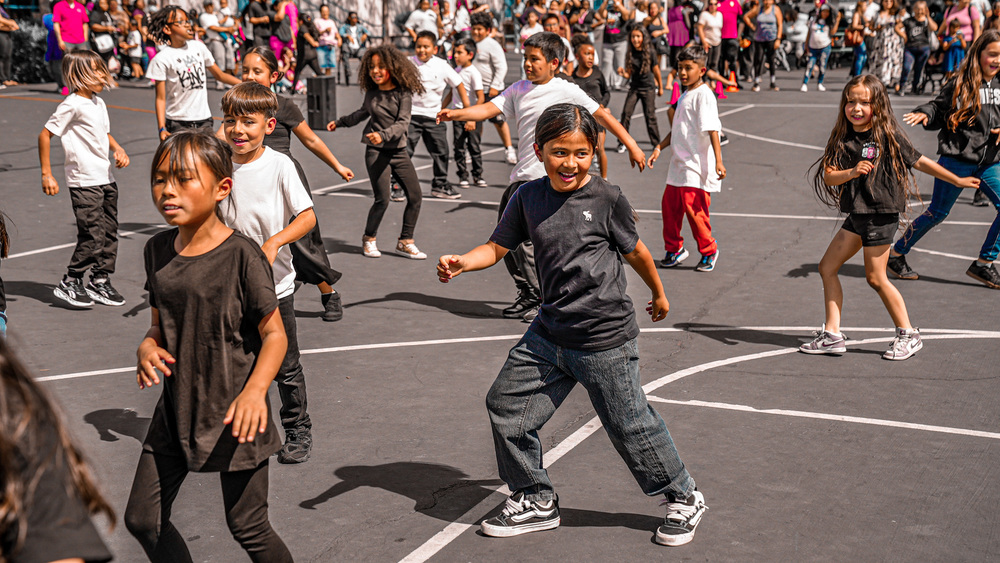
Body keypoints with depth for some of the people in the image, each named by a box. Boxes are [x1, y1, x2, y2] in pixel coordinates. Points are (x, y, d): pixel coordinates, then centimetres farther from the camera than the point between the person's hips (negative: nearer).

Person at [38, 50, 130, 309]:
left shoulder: (99, 103, 12)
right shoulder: (73, 105, -12)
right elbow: (45, 135, -11)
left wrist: (118, 149, 6)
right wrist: (46, 174, -12)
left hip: (106, 179, 8)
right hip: (84, 182, -8)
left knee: (109, 233, 10)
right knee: (92, 236, -9)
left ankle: (100, 282, 22)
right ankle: (69, 284, 6)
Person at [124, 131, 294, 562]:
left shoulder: (242, 255, -16)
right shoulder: (157, 251, 3)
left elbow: (274, 335, -13)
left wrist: (255, 389, -29)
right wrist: (148, 348, -9)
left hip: (233, 413, -6)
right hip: (177, 408, 6)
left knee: (247, 528, 4)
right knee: (141, 519, 11)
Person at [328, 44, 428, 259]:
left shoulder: (403, 93, -5)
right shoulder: (372, 92, 4)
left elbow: (403, 122, -16)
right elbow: (363, 113, 25)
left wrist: (384, 135, -31)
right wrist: (339, 122, 34)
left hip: (399, 151, 0)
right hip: (376, 152, 0)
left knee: (415, 197, -1)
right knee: (382, 199, -8)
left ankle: (405, 242, 14)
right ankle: (369, 239, 13)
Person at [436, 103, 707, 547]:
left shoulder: (606, 198, -10)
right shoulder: (528, 198, 1)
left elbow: (635, 251, 3)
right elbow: (497, 247, 2)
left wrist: (658, 294, 17)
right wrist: (461, 262, -18)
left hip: (604, 340, -5)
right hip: (549, 334, 5)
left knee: (630, 426, 2)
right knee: (505, 404, 8)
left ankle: (684, 499, 26)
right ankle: (536, 502, 26)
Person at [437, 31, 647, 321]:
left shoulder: (566, 91, -4)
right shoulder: (518, 89, 12)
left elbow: (602, 114, -1)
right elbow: (489, 108, 3)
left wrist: (631, 145, -1)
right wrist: (456, 114, -15)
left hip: (546, 179, -7)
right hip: (522, 177, 7)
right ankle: (528, 296, 26)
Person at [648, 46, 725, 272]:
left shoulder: (704, 94, -11)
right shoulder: (684, 96, 16)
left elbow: (712, 129, -19)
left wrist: (718, 161, -25)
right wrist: (659, 148, 14)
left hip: (696, 165, -9)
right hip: (679, 163, 9)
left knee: (694, 208, -7)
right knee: (669, 205, 11)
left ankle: (709, 251, 12)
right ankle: (674, 249, 27)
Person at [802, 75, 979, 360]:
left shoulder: (888, 135, -8)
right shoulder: (841, 138, 4)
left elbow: (919, 162, 0)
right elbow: (829, 176, -4)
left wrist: (958, 180, 4)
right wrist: (851, 172, -24)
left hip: (881, 215, -6)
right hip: (856, 215, 6)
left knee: (876, 277, -2)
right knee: (827, 267, 5)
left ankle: (908, 335, 14)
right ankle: (832, 336, 12)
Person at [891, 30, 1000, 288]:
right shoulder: (961, 83, -5)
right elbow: (939, 109, 0)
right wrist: (924, 114, -21)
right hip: (956, 159, -4)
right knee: (937, 213, 2)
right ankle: (896, 255, 19)